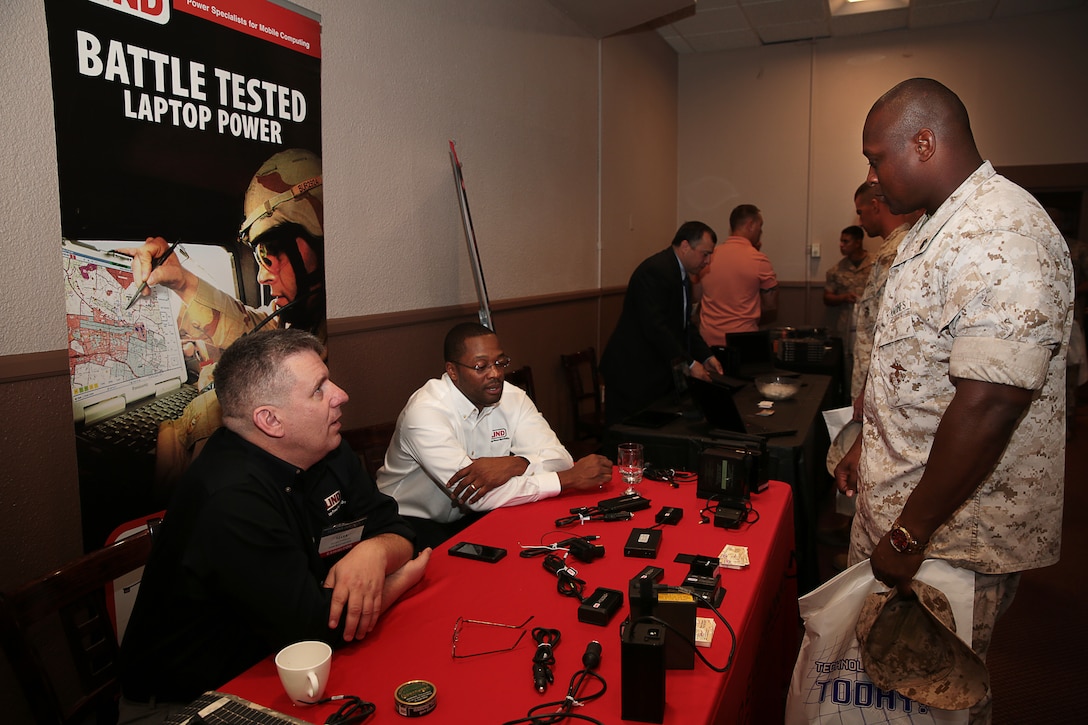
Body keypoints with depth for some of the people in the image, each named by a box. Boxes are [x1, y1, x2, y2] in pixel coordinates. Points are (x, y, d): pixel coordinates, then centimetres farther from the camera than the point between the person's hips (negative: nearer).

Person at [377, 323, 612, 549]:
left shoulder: (512, 398, -7)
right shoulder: (424, 412, -26)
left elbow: (559, 459, -12)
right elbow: (477, 496, -32)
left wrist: (515, 464, -35)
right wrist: (570, 478, -30)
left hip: (468, 516, 6)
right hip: (409, 519, -5)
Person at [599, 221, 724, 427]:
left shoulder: (682, 274, 14)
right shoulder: (654, 271, -18)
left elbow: (685, 324, 17)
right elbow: (655, 325, -26)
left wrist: (706, 356, 5)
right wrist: (688, 363, -22)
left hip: (659, 371, 10)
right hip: (633, 373, -10)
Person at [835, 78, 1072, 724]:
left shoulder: (1003, 237, -24)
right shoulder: (934, 230, 11)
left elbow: (987, 408, -29)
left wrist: (910, 535, -23)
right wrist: (866, 447, 20)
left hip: (957, 535, -9)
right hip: (899, 504, 9)